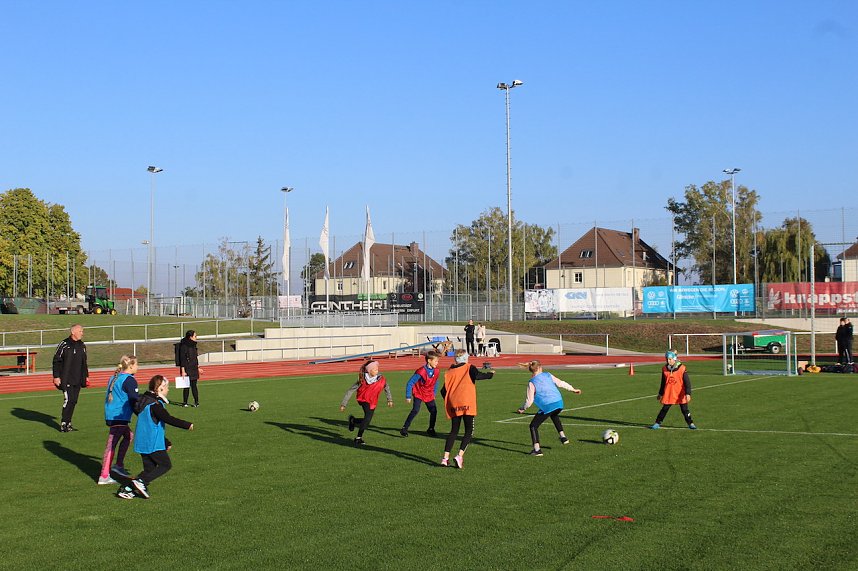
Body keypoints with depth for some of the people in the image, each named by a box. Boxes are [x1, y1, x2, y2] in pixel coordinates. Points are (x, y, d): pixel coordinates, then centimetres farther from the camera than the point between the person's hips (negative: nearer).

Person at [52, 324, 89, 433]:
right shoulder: (64, 345, -8)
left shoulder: (82, 346, 13)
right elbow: (56, 361, -6)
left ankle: (68, 423, 14)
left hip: (77, 380, 7)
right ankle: (63, 425, -5)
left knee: (74, 401, 6)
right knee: (69, 400, -12)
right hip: (66, 379, -7)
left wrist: (86, 376, 19)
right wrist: (56, 377, -11)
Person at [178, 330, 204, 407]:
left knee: (194, 385, 8)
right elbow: (182, 359, -15)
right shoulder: (184, 346, -14)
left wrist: (198, 368, 22)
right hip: (187, 369, -7)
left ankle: (196, 402, 11)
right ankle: (185, 403, 9)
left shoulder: (193, 345, 11)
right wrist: (183, 371, -18)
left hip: (194, 369, 7)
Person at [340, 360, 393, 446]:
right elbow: (350, 390, -12)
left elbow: (386, 388, 9)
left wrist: (390, 399, 19)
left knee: (366, 422, 5)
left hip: (373, 402, 5)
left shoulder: (381, 379, -12)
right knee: (368, 415, -29)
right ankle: (359, 437, -18)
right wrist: (343, 404, -12)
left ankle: (353, 420, 36)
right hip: (363, 399, -5)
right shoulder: (362, 380, -19)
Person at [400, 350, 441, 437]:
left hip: (429, 395, 6)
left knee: (434, 411, 0)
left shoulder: (437, 371, -6)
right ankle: (404, 428, -15)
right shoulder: (421, 372, -25)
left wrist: (433, 394, 14)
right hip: (419, 394, -6)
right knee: (415, 410, -21)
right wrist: (408, 396, -16)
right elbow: (410, 383, -19)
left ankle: (431, 429, 21)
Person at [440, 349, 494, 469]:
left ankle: (445, 458, 5)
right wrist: (490, 374, -1)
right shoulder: (469, 368, 3)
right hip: (467, 405, -4)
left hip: (454, 406, 4)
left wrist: (448, 401, 29)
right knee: (469, 431, 2)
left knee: (454, 431, 14)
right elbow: (477, 376, -18)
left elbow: (444, 390, 12)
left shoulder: (449, 371, 14)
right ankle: (460, 456, -15)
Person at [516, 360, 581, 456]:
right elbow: (560, 383, 15)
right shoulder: (548, 375, 9)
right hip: (559, 403, 6)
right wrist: (573, 389, 28)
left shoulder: (532, 383, -3)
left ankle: (537, 449, -4)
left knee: (533, 426, 7)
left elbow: (529, 401, -4)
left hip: (547, 407, -6)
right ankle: (563, 436, 35)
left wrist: (522, 409, 13)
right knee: (554, 416, 41)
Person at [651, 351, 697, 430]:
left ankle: (691, 424, 17)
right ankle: (657, 423, 13)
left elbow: (687, 382, -12)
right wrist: (660, 394, 19)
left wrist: (688, 394, -20)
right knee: (664, 409, 5)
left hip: (680, 394, -3)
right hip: (668, 394, 3)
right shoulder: (665, 369, 1)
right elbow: (663, 383, 14)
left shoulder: (681, 368, -12)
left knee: (685, 409, 3)